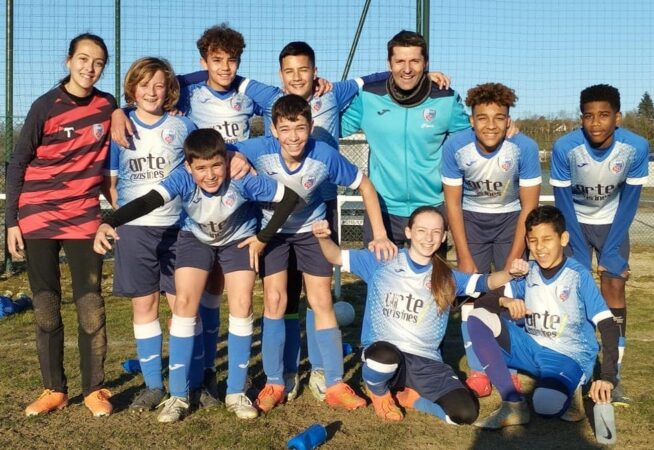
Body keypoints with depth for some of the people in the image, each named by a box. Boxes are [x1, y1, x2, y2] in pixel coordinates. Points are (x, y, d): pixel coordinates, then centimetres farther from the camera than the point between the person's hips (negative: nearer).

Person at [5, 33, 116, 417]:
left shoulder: (107, 105, 3)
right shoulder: (46, 107, -4)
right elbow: (18, 163, -1)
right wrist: (11, 220, -4)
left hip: (84, 219, 1)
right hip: (38, 218, -1)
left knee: (91, 307, -3)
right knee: (46, 308, 4)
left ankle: (94, 389, 10)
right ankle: (54, 390, 16)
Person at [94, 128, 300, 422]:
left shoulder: (242, 180, -35)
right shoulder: (183, 178, -34)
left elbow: (289, 197, -27)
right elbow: (148, 201, -48)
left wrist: (263, 238, -21)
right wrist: (109, 224, -65)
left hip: (239, 240, 0)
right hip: (196, 239, 1)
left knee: (242, 306, -12)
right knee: (184, 304, -12)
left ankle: (236, 393, 3)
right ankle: (178, 395, -1)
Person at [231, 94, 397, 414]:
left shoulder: (325, 156, -29)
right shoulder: (261, 150, -29)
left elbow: (364, 185, -15)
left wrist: (380, 234, -16)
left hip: (312, 230, 0)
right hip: (272, 229, 0)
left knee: (322, 303, -1)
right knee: (274, 301, -3)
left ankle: (335, 385, 9)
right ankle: (274, 384, 10)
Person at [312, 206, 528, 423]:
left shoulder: (447, 277, 8)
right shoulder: (382, 262, 3)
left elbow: (485, 282, -2)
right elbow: (337, 257, 6)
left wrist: (510, 272, -23)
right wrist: (324, 238, -16)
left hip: (426, 362, 3)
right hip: (383, 355, -2)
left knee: (465, 413, -18)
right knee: (386, 356, -41)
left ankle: (410, 396, 12)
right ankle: (379, 392, -2)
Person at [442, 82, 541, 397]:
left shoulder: (524, 147, -26)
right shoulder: (455, 146, -24)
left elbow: (529, 206, -16)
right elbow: (453, 203, -13)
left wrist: (514, 259, -17)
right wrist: (464, 257, -14)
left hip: (511, 218, 0)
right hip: (471, 218, 1)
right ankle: (477, 369, 8)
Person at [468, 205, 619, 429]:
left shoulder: (579, 275, -13)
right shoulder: (527, 272, 0)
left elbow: (608, 327, -16)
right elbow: (480, 302, -3)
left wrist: (607, 377, -26)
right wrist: (505, 301, -25)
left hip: (569, 357, -6)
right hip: (532, 348, 6)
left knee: (545, 404, -39)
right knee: (478, 319, -18)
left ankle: (567, 389, 0)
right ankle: (513, 404, -17)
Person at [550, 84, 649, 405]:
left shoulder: (636, 147, -25)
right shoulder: (564, 147, -28)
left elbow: (629, 200, -15)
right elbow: (563, 201, -18)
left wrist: (610, 251, -17)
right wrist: (580, 253, -17)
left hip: (612, 221, 1)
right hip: (574, 221, -1)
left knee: (614, 285, -7)